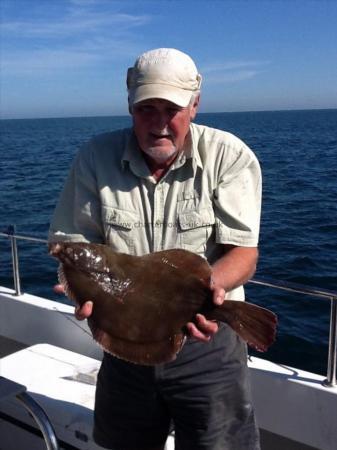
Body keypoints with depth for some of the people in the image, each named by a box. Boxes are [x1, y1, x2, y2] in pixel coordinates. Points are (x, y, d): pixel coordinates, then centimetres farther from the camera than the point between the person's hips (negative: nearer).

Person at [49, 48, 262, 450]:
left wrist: (208, 286, -36)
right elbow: (74, 243, -3)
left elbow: (242, 254, -14)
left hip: (208, 342, -2)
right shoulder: (96, 157, -5)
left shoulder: (231, 157, -12)